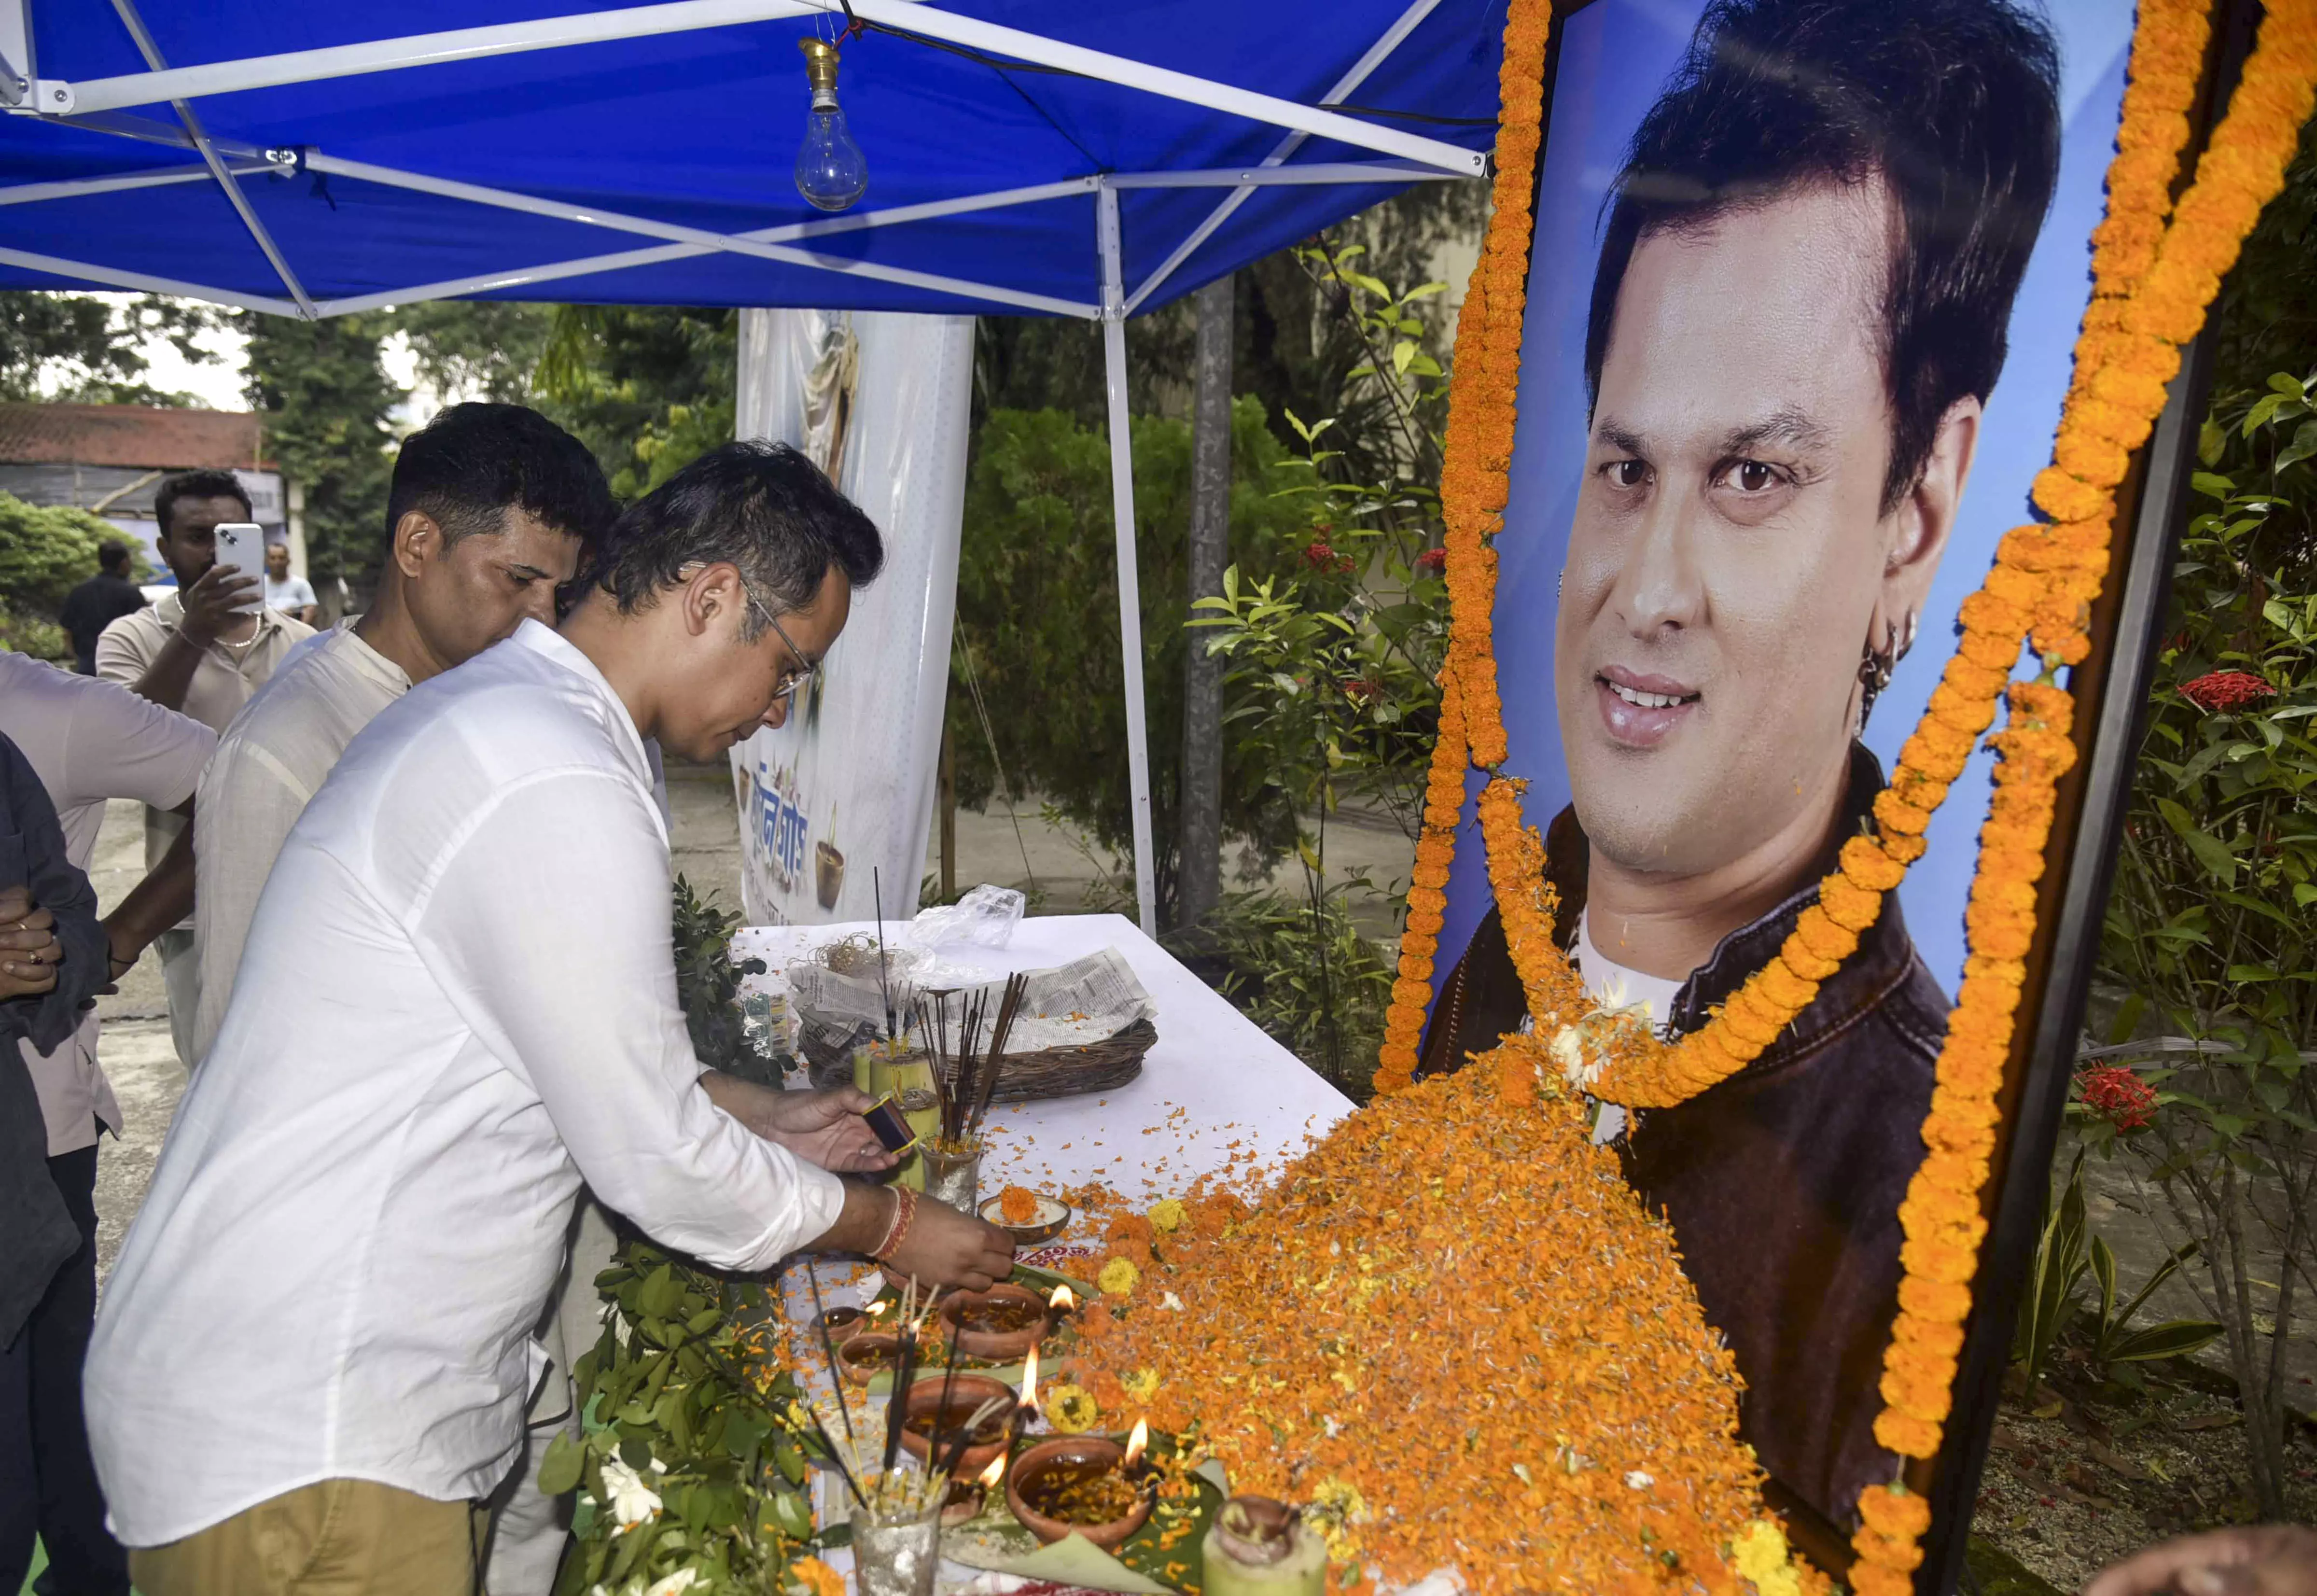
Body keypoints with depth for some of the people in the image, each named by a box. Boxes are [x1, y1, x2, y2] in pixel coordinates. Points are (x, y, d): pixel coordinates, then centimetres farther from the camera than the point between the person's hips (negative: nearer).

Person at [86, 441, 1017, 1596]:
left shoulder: (490, 713, 9)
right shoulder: (558, 793, -25)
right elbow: (656, 1164, -18)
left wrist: (763, 1118, 16)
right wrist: (892, 1227, -4)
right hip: (298, 1449, -9)